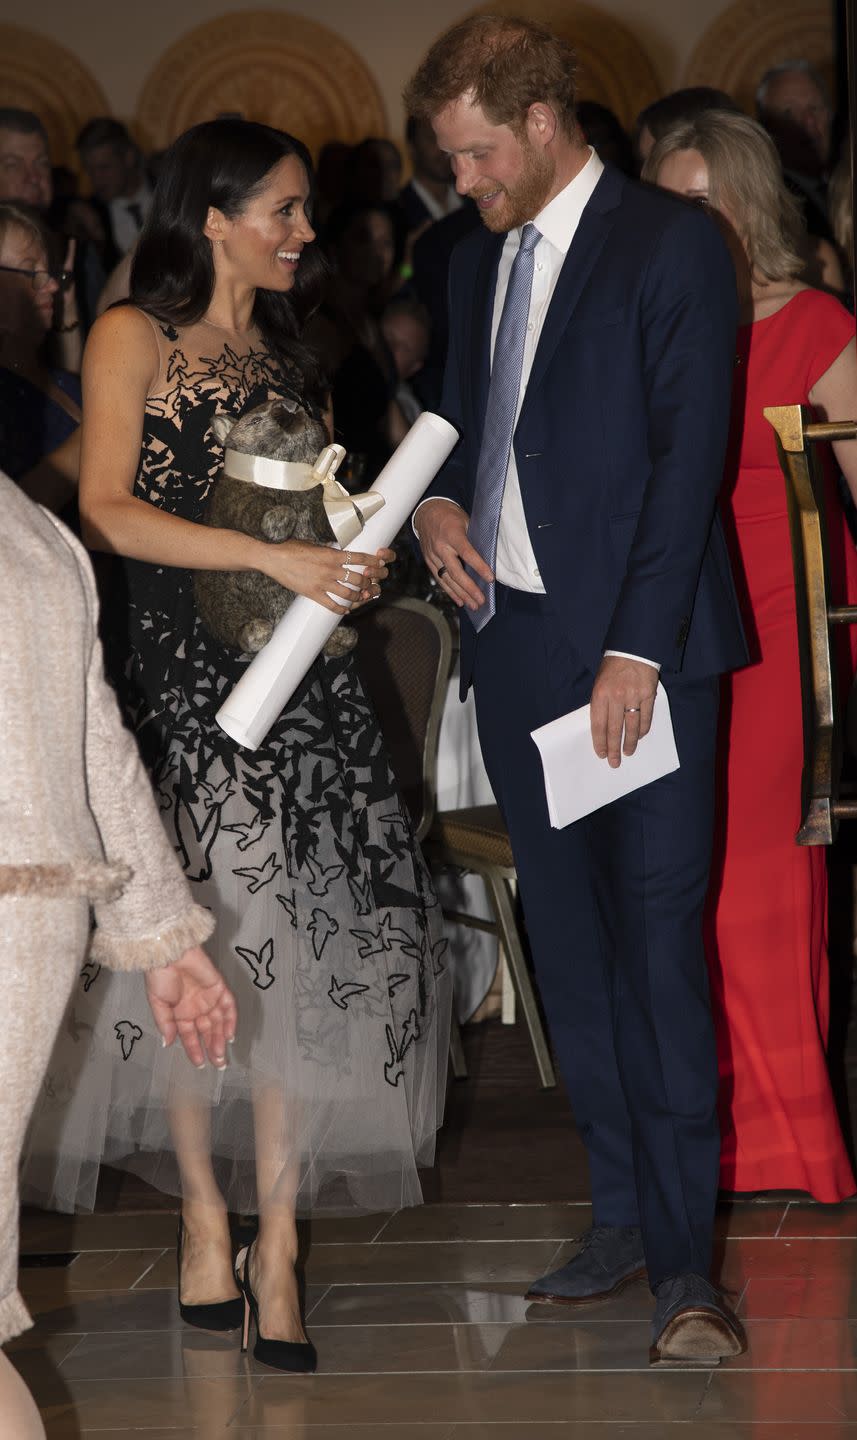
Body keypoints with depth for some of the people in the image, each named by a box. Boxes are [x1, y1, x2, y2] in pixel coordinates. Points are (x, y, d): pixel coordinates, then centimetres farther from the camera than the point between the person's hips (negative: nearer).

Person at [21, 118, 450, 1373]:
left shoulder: (287, 349, 21)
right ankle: (209, 1214, 5)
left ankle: (276, 1239, -4)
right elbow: (109, 510, -11)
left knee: (302, 935, -5)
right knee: (208, 935, -8)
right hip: (180, 661, -5)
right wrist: (278, 557, -17)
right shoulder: (134, 336, 1)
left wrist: (350, 548, 4)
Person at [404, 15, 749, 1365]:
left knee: (659, 937, -7)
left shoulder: (671, 244, -6)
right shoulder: (479, 258, 15)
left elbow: (689, 450, -11)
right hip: (511, 636, 7)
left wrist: (636, 649, -16)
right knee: (571, 941, 10)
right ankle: (621, 1211, 19)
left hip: (638, 649, -7)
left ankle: (683, 1253, -4)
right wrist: (442, 503, 3)